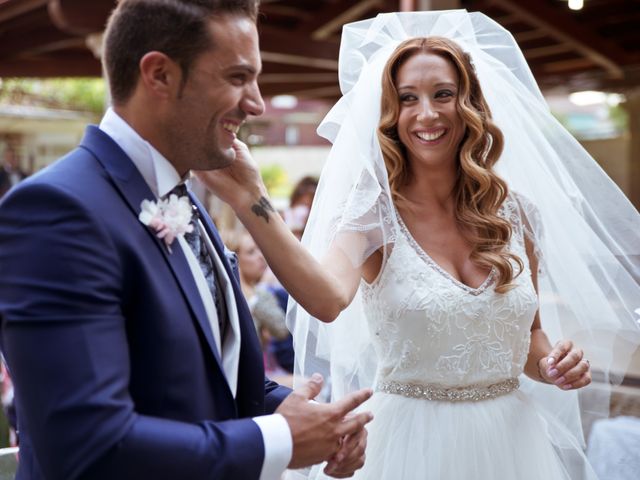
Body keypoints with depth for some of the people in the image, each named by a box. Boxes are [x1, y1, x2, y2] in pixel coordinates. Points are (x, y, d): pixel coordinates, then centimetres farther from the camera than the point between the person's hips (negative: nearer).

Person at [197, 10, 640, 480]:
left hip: (512, 440, 4)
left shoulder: (516, 212, 0)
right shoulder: (373, 212, -12)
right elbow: (328, 300, -35)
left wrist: (555, 364, -8)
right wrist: (250, 201, -46)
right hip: (414, 441, -4)